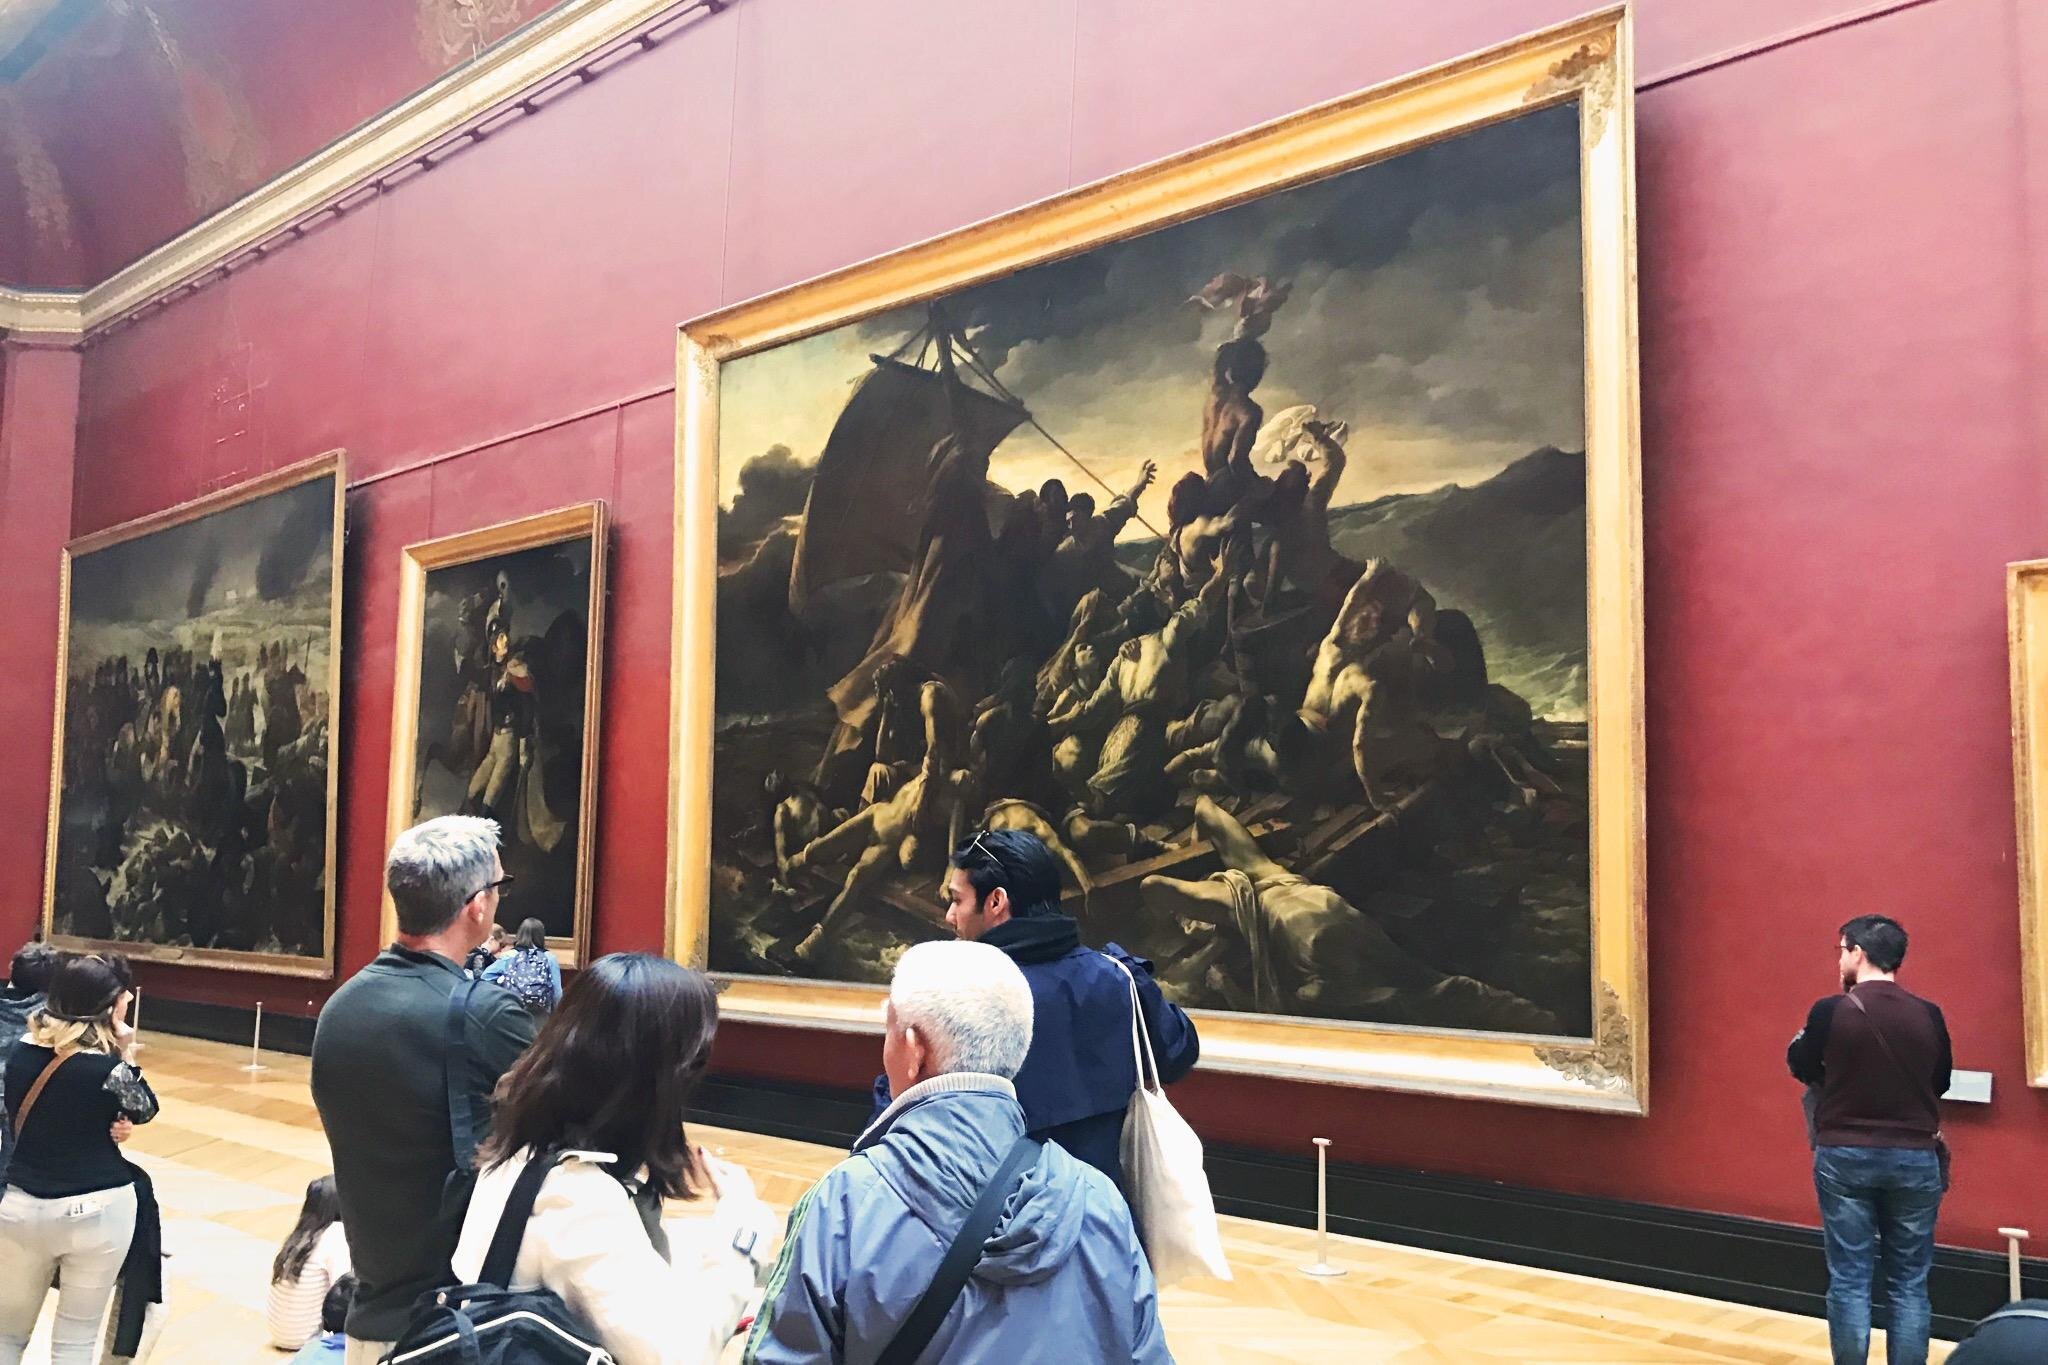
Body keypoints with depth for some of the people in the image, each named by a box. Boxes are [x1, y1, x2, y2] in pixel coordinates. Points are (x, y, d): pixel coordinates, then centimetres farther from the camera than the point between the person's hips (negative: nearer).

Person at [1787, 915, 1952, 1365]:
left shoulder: (1831, 1011, -11)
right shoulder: (1929, 1016, -4)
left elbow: (1802, 1068, 5)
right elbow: (1940, 1083, 12)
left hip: (1845, 1155, -2)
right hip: (1915, 1157, 2)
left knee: (1849, 1280, 5)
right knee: (1909, 1283, 9)